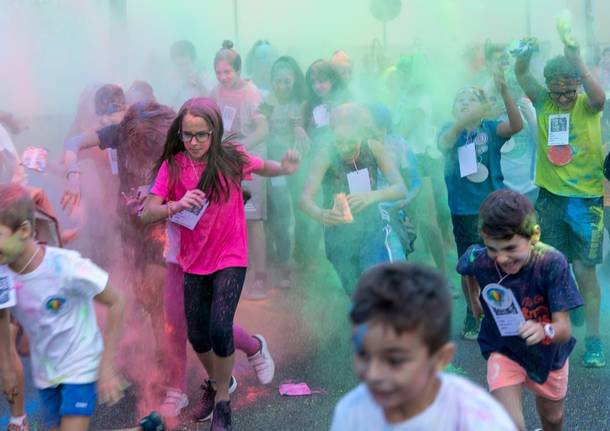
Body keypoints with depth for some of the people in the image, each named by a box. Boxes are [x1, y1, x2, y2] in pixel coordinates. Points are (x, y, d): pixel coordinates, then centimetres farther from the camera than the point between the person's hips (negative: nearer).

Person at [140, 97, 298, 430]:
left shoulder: (231, 158, -12)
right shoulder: (172, 165, -10)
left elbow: (264, 167, 6)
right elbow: (147, 213, -13)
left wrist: (285, 167, -16)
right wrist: (176, 206, -33)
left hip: (230, 258, -2)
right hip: (194, 262, 2)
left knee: (219, 329, -15)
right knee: (197, 336, 11)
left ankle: (222, 402, 7)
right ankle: (216, 380, 42)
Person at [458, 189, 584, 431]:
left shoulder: (552, 264, -34)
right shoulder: (478, 259, -27)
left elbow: (564, 328, -35)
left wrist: (544, 330, -55)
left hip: (548, 350, 1)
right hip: (503, 350, -1)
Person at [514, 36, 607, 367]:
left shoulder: (587, 106, -6)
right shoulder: (544, 102, 2)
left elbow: (599, 97, -28)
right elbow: (521, 75, -6)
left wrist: (577, 62, -37)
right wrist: (525, 54, -26)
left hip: (587, 200, -3)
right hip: (550, 198, 3)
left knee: (584, 269, -2)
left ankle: (593, 339, 7)